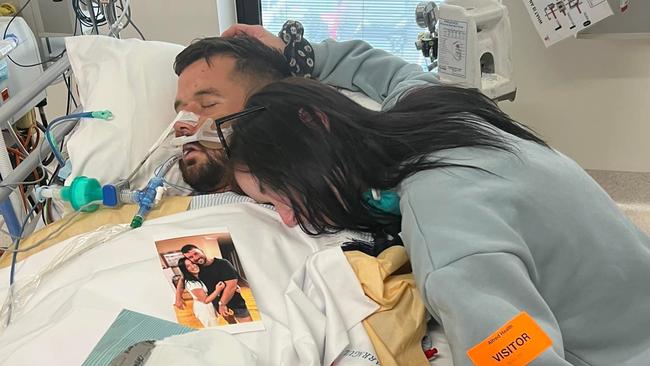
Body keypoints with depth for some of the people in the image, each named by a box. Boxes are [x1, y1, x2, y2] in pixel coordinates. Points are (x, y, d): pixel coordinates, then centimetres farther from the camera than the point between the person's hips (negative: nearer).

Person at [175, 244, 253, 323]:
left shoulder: (222, 264, -15)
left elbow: (232, 285, -23)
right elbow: (182, 280, 17)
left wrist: (222, 304, -22)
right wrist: (178, 298, 5)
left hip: (235, 303, -5)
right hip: (218, 305, 5)